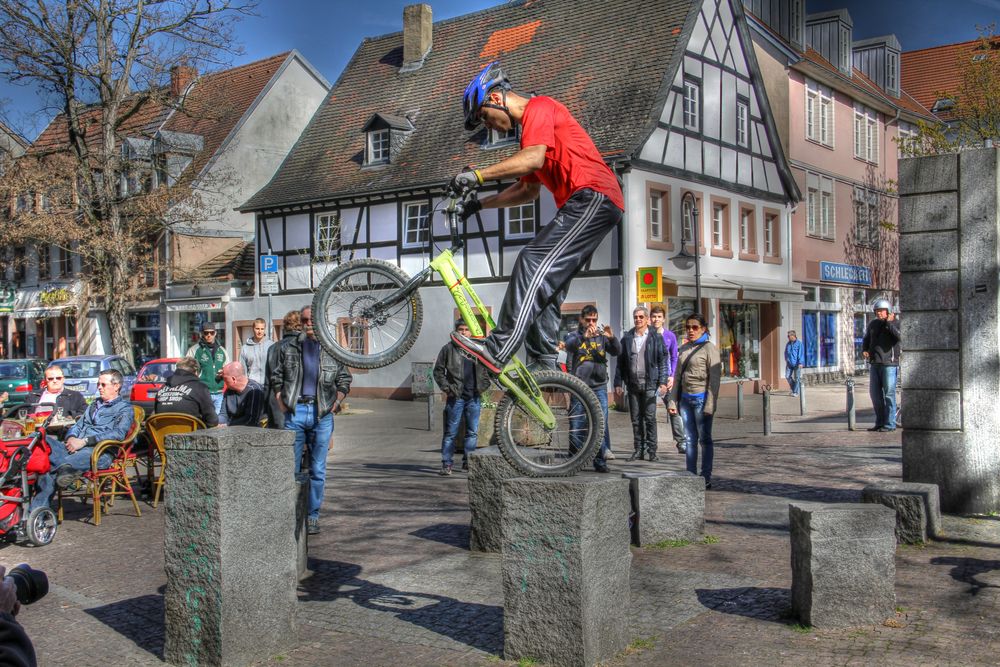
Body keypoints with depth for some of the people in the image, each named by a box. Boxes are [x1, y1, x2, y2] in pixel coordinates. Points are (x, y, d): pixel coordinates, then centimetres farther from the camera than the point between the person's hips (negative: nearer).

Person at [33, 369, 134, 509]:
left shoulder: (125, 408, 8)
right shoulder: (94, 405, 33)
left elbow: (119, 434, -9)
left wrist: (84, 441, -14)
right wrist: (72, 438, 3)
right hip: (75, 448, 7)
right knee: (45, 441, -21)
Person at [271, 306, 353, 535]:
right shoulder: (288, 348, 7)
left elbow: (344, 380, 13)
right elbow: (276, 377, 12)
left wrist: (335, 404, 1)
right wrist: (282, 405, 2)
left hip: (322, 413, 0)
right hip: (295, 411, 0)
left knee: (318, 470, 4)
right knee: (291, 467, 2)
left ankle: (313, 516, 13)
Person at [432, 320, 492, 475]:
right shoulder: (448, 349, 1)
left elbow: (486, 369, 20)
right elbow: (438, 370, 2)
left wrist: (483, 386, 6)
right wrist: (446, 388, -6)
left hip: (474, 398, 4)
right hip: (456, 397, -3)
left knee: (473, 432, 8)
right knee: (451, 433, -1)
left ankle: (468, 462, 17)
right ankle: (446, 464, 1)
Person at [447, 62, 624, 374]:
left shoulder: (539, 106, -4)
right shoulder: (530, 127, 27)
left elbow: (534, 159, -22)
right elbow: (529, 190, 31)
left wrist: (479, 175, -23)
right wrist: (480, 204, 25)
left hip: (593, 197, -11)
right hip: (586, 204, 11)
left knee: (533, 265, -21)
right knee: (546, 283, 8)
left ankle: (497, 350, -28)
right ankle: (543, 366, 9)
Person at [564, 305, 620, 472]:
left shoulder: (601, 336, 11)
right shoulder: (574, 335, 6)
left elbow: (617, 352, 0)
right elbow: (569, 345, -16)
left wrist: (612, 338, -20)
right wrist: (584, 336, -35)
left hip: (599, 386, 1)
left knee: (601, 423, -6)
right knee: (577, 425, 2)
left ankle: (601, 461, -3)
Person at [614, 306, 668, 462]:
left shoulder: (656, 338, 3)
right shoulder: (627, 339, 10)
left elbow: (662, 361, 2)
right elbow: (620, 363, 10)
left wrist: (662, 382, -6)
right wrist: (618, 383, 5)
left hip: (649, 384, -3)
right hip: (633, 384, 3)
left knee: (650, 418, -5)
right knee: (636, 419, 6)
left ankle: (651, 450, 0)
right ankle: (638, 450, 12)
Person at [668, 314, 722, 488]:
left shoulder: (709, 348, -6)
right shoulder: (684, 348, 13)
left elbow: (715, 377, -10)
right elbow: (678, 376, 16)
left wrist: (710, 404, -16)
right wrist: (673, 400, 10)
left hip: (701, 398, -6)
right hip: (685, 399, 6)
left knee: (704, 438, 0)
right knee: (690, 439, 9)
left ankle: (706, 478, 6)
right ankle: (691, 476, 14)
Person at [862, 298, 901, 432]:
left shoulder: (895, 323, -4)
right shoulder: (873, 324, 13)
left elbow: (900, 337, -23)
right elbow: (866, 339, 26)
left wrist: (889, 323, -17)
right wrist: (864, 350, 8)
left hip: (889, 363, -6)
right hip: (874, 364, 7)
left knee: (889, 394, -6)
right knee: (875, 394, 9)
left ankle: (890, 424, -2)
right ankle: (880, 422, 19)